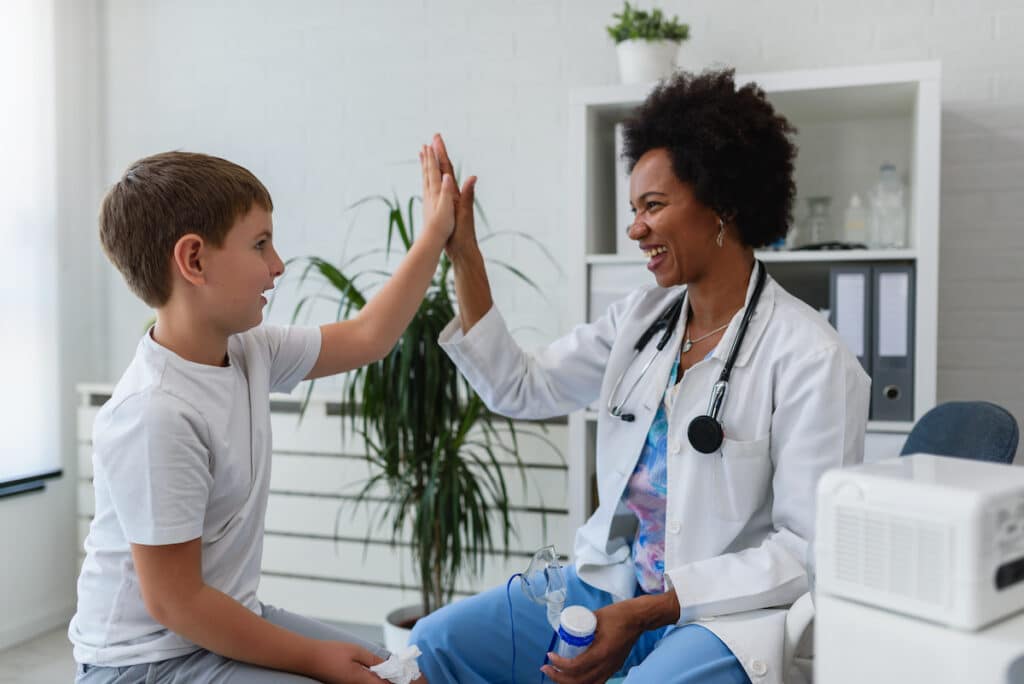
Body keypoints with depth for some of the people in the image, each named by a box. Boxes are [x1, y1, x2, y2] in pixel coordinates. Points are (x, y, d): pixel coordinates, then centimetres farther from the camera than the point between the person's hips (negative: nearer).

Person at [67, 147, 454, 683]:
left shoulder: (247, 351, -4)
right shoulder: (154, 416, -28)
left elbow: (365, 338, 11)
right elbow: (174, 602, -24)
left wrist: (435, 234, 13)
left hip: (228, 621, 8)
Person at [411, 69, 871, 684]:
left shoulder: (810, 359, -14)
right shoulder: (642, 317, 6)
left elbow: (806, 551, -15)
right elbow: (520, 389, 4)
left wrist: (645, 613, -20)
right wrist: (463, 253, 0)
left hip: (725, 611, -5)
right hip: (612, 582, 6)